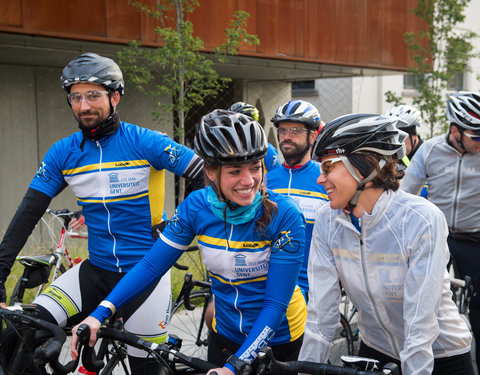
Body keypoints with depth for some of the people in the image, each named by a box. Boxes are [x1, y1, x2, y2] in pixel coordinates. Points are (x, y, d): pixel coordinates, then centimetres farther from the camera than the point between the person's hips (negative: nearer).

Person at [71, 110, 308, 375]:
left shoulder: (284, 215, -25)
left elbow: (276, 303, -24)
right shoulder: (196, 207, -15)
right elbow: (152, 266, -9)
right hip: (226, 335, 3)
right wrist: (98, 315, -18)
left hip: (279, 337, -2)